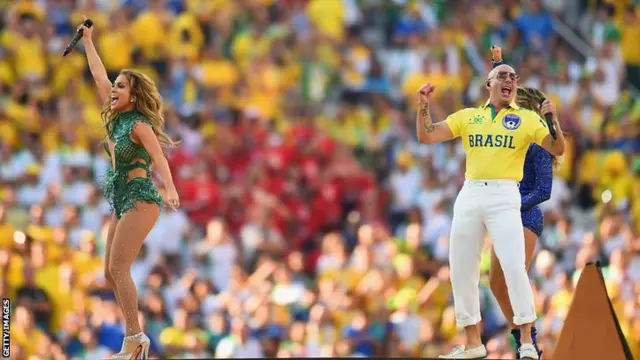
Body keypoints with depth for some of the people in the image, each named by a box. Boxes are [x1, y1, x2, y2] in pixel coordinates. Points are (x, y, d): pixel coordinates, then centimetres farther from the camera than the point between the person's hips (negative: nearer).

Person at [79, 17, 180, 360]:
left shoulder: (139, 125, -13)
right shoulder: (117, 118, 9)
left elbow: (158, 157, -28)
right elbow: (99, 77, 19)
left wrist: (170, 189, -45)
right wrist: (88, 41, 25)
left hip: (140, 199, -9)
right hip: (122, 202, 9)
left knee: (118, 269, -16)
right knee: (111, 273, 6)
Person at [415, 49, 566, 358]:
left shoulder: (527, 118, 6)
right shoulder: (467, 117, 13)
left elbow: (558, 150, -1)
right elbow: (426, 137, 10)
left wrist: (552, 119, -17)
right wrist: (423, 105, -4)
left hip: (504, 196, -4)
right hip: (469, 196, 4)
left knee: (514, 266, -16)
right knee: (461, 271, 5)